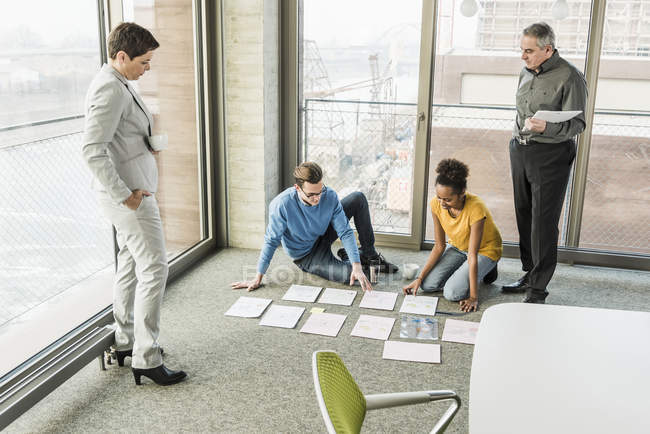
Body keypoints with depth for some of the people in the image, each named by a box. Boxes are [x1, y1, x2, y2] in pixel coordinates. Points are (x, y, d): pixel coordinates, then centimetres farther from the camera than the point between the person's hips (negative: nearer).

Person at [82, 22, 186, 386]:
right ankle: (147, 359, -2)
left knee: (131, 266, 17)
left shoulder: (118, 83, 14)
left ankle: (125, 343, 29)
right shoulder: (110, 90, -19)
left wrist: (148, 140, 10)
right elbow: (92, 150, -26)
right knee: (154, 269, -9)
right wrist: (125, 196, -22)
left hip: (132, 190, 11)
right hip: (129, 194, -11)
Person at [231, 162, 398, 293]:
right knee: (348, 275, -28)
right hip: (307, 256, -4)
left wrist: (357, 266, -30)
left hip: (324, 235, 4)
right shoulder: (281, 205, -33)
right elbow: (271, 241, -23)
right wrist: (257, 278, -20)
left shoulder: (329, 195, -23)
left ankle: (369, 252, 8)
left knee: (358, 198, -10)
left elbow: (345, 232, -20)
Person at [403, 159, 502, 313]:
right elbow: (439, 246, -11)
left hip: (485, 250, -5)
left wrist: (473, 297, -30)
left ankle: (486, 269, 5)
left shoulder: (476, 209, -35)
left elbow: (472, 255, -32)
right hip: (457, 247, 5)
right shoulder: (436, 204, -20)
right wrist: (419, 278, -18)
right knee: (427, 284, -14)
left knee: (452, 293, -22)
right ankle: (461, 271, 12)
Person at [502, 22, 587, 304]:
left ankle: (538, 290, 1)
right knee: (524, 216, 11)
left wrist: (546, 127, -32)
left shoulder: (569, 77, -11)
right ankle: (529, 275, 24)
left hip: (551, 156, -7)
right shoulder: (526, 74, 12)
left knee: (544, 223, -6)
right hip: (520, 150, 7)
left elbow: (577, 123, -14)